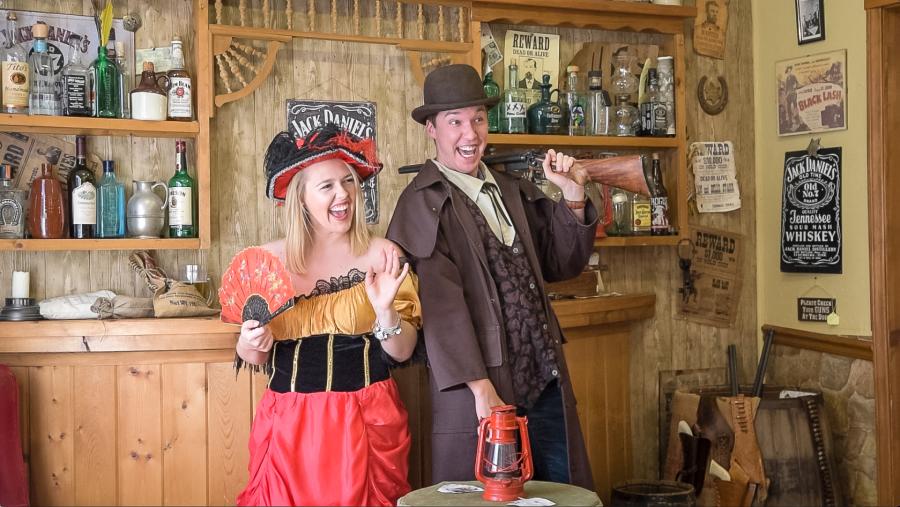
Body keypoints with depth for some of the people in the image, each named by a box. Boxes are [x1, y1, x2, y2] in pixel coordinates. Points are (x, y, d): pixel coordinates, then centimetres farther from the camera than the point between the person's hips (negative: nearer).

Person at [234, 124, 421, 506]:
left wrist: (384, 309, -21)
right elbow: (254, 356, 10)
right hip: (289, 424, 1)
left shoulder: (381, 255, -4)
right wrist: (250, 343, -12)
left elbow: (402, 353, -4)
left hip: (367, 421, -1)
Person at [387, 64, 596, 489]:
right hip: (481, 388, -6)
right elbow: (442, 303, -15)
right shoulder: (423, 202, -8)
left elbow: (562, 264, 13)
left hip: (545, 379, 6)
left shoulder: (511, 190, 10)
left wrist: (571, 195, 0)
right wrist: (481, 389, -19)